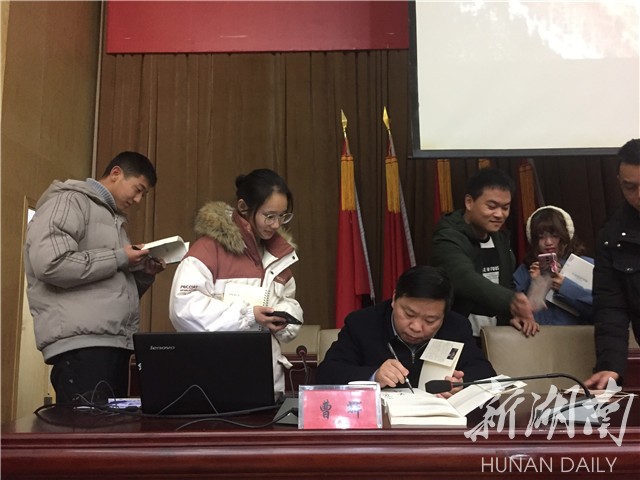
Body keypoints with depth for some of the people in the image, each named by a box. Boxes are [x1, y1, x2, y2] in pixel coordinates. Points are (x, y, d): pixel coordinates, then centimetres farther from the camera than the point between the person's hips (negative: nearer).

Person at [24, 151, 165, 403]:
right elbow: (50, 264, -19)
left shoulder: (112, 218, 25)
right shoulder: (69, 201, -1)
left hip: (115, 344, 9)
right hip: (81, 344, -9)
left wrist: (143, 273, 8)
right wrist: (120, 258, -10)